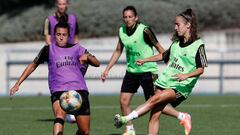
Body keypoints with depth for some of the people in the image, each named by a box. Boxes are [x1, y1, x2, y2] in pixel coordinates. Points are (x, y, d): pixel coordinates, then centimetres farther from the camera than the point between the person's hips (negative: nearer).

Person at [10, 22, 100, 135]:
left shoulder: (76, 49, 13)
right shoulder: (48, 50, 10)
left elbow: (97, 63, 12)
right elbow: (33, 66, 20)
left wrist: (87, 56, -10)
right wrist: (18, 84, 16)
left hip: (79, 89, 2)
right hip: (58, 91, -2)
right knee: (59, 115, -34)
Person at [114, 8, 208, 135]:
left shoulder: (198, 45, -7)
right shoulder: (176, 43, 14)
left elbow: (200, 69, -10)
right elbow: (164, 55, 31)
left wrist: (186, 76, -26)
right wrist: (145, 60, 29)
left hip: (180, 86, -7)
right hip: (165, 81, 7)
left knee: (155, 99, -25)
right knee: (155, 113, -5)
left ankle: (126, 119, -28)